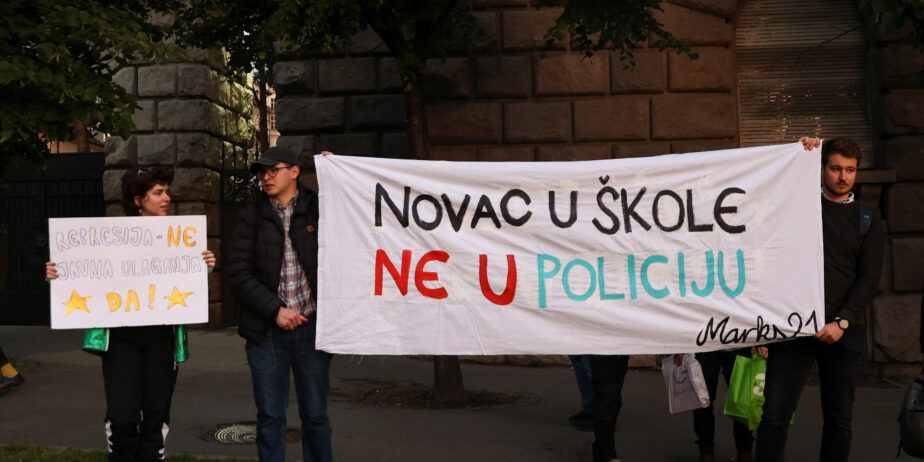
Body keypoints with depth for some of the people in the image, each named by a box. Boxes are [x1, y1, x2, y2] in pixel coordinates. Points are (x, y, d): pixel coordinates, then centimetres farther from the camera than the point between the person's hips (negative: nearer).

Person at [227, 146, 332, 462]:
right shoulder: (252, 216, 5)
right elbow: (239, 271, -1)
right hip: (267, 330, 1)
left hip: (312, 326, -1)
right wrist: (275, 310, -12)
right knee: (269, 415, 8)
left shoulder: (318, 209, 3)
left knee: (315, 413, 7)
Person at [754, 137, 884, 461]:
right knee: (775, 414, -6)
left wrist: (842, 321, -9)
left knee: (839, 417, 6)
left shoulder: (867, 221, 11)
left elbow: (869, 279, 4)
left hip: (843, 330, 2)